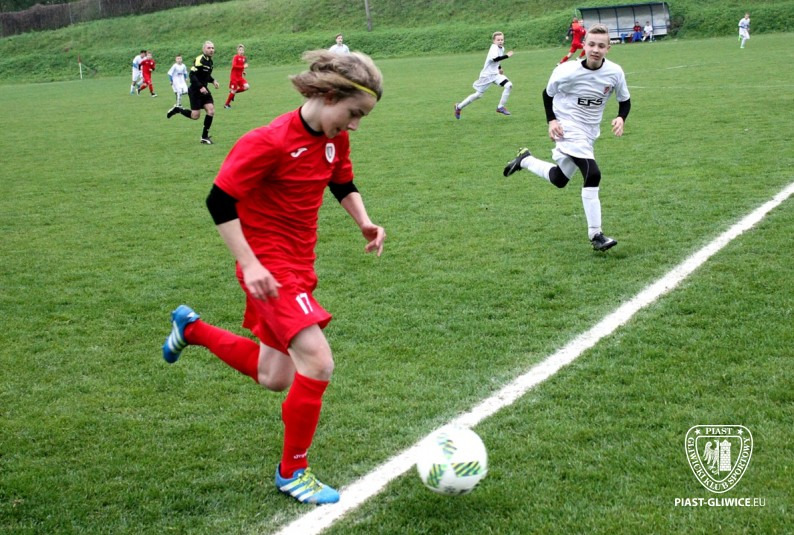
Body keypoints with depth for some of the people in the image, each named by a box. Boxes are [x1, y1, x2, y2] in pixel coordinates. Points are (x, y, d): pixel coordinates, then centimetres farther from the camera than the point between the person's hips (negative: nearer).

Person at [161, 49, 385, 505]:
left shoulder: (335, 138, 0)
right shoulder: (270, 142, -23)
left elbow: (343, 184, 18)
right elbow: (220, 201, -20)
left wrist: (365, 221, 0)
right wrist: (249, 264, -23)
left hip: (300, 263, 8)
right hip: (270, 266, -8)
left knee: (274, 378, 16)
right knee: (318, 363, -18)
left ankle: (191, 328, 40)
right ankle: (292, 471, 3)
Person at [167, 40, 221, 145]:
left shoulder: (209, 60, 9)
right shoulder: (199, 60, -18)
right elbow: (192, 75, -22)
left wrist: (213, 81, 7)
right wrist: (200, 87, -28)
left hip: (204, 90, 8)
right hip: (195, 90, -8)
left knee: (211, 110, -6)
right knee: (195, 116, -6)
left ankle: (205, 136, 5)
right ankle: (177, 109, 21)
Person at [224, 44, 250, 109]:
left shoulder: (243, 58, 9)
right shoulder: (235, 57, -11)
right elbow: (234, 66, -25)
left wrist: (243, 71, 8)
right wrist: (243, 67, -28)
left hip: (240, 76, 6)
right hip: (234, 76, -6)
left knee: (246, 87, -11)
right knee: (233, 90, -5)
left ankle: (234, 92, 10)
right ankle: (226, 104, 10)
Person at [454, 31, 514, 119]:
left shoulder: (502, 48, 6)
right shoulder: (494, 48, -20)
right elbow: (495, 59, -40)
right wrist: (507, 56, -40)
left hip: (495, 74, 7)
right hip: (486, 75, -7)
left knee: (509, 85, -14)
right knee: (478, 95, 0)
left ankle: (500, 107, -5)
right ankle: (459, 107, 18)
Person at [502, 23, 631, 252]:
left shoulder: (615, 72, -10)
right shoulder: (567, 71, -18)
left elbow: (625, 101, 5)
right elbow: (548, 94, 0)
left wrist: (621, 118, -15)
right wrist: (552, 121, -12)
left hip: (589, 134, 6)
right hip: (568, 129, -6)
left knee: (559, 179, 18)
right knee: (592, 174, -23)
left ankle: (525, 160, 44)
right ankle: (595, 235, -15)